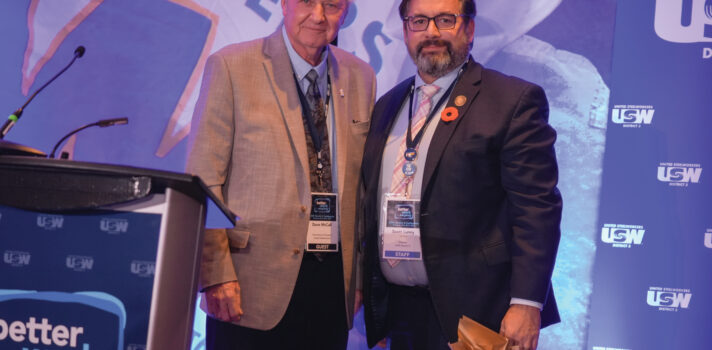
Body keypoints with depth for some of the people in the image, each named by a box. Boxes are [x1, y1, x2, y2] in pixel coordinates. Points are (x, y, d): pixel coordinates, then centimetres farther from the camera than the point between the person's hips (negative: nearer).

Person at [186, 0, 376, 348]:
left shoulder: (361, 77, 10)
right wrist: (216, 273, -12)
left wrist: (360, 275, 10)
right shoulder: (230, 66, -4)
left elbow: (360, 183, 13)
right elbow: (203, 182, -6)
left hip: (333, 285, 4)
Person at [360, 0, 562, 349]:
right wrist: (365, 287, 13)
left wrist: (526, 304, -18)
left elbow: (536, 209, -12)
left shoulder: (514, 100, -6)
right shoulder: (386, 105, 14)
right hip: (398, 307, 6)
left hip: (473, 309, -5)